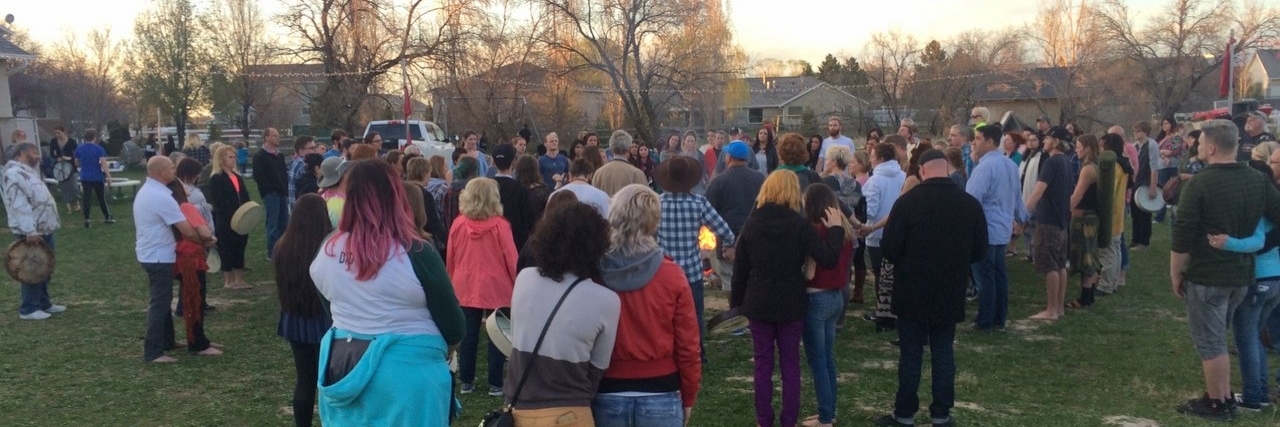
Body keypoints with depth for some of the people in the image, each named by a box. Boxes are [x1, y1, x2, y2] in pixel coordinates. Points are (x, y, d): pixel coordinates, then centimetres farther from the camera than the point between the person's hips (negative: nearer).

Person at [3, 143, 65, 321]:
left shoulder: (29, 171, 18)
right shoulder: (15, 173, -17)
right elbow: (19, 205, -24)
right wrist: (30, 231, -28)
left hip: (43, 229, 10)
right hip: (30, 233, -10)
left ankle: (44, 303, 26)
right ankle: (28, 309, 3)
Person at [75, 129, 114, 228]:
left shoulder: (79, 148, 2)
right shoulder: (99, 149, -11)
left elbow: (77, 164, 13)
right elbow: (103, 164, -20)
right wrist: (109, 176, -16)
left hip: (85, 177, 3)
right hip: (97, 177, -3)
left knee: (86, 197, 5)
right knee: (101, 197, 9)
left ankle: (86, 220, 0)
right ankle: (107, 217, 20)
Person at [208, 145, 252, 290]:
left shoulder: (238, 177, 16)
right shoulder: (216, 179, -8)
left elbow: (245, 198, 14)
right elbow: (218, 202, -16)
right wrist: (232, 217, -22)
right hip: (225, 222, -7)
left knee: (239, 249, 10)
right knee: (226, 250, 1)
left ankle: (239, 279, 17)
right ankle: (228, 281, 10)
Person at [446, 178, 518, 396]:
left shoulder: (458, 224, -4)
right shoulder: (499, 225, -14)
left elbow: (450, 258, 6)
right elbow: (510, 258, -9)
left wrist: (454, 280, 20)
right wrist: (518, 284, 3)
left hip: (465, 288, 3)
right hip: (496, 288, -3)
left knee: (468, 335, 11)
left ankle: (466, 381, 18)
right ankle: (495, 384, 9)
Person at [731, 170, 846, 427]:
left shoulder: (751, 223, -3)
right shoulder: (800, 224, -11)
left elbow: (740, 268, 1)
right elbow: (828, 260, -17)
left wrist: (736, 300, 12)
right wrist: (835, 228, -5)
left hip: (759, 303, 1)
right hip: (791, 304, -1)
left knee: (763, 363, 8)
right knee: (790, 364, 9)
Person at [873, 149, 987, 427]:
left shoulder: (907, 202, -16)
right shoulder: (970, 203, -4)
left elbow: (889, 249, -12)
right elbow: (980, 252, 4)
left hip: (912, 292, -3)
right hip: (950, 293, 3)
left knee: (910, 355, 6)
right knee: (944, 354, 12)